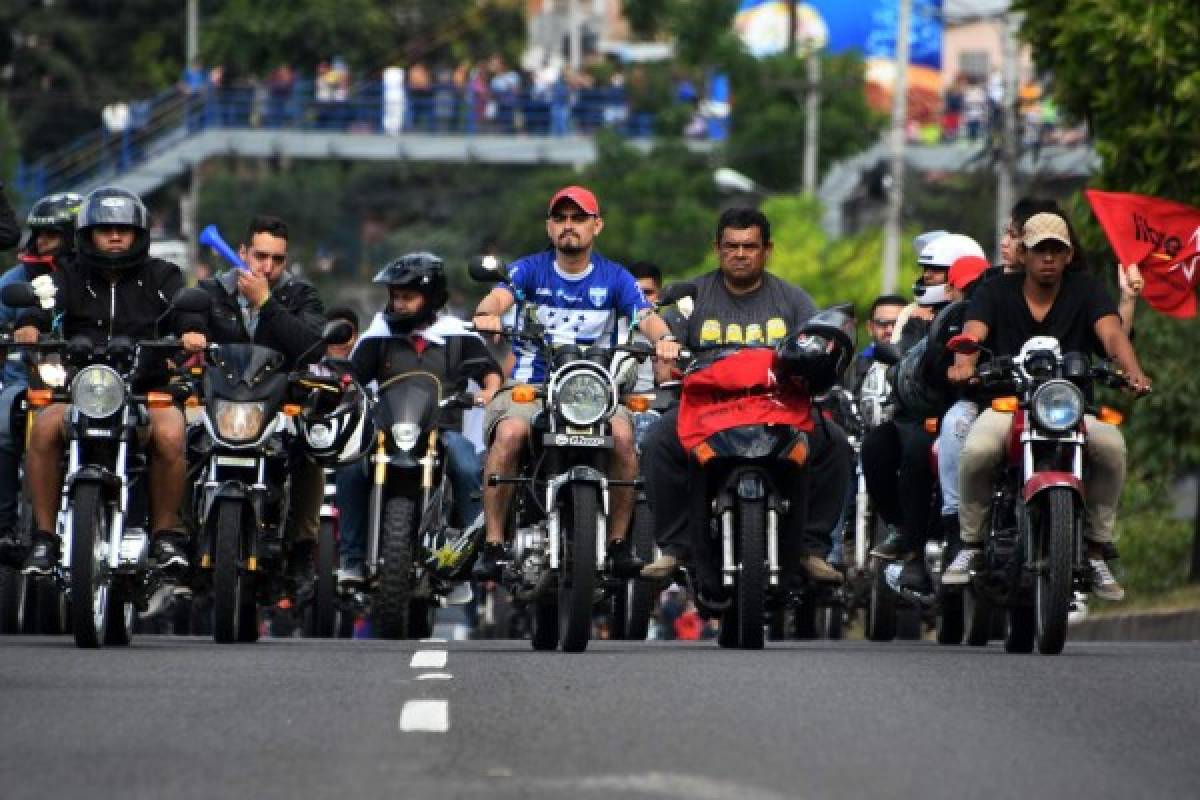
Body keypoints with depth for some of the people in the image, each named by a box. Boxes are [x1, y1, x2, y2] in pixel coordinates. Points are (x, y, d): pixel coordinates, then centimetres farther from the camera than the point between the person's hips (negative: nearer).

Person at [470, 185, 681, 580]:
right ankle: (493, 544, -25)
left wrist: (663, 337, -30)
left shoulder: (614, 277, 9)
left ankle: (618, 542, -15)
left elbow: (645, 316, -5)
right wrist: (487, 313, -37)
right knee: (510, 433, -32)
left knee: (622, 435, -30)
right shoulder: (530, 269, 7)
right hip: (530, 384, -1)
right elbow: (499, 295, -12)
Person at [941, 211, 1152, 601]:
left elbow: (1112, 332, -12)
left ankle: (1096, 551, -15)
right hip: (1006, 404, -1)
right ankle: (970, 545, -11)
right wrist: (964, 363, -39)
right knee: (976, 451, -34)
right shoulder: (996, 291, 5)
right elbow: (973, 331, -13)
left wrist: (1133, 372, -34)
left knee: (1111, 445, -31)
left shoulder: (1085, 290, 6)